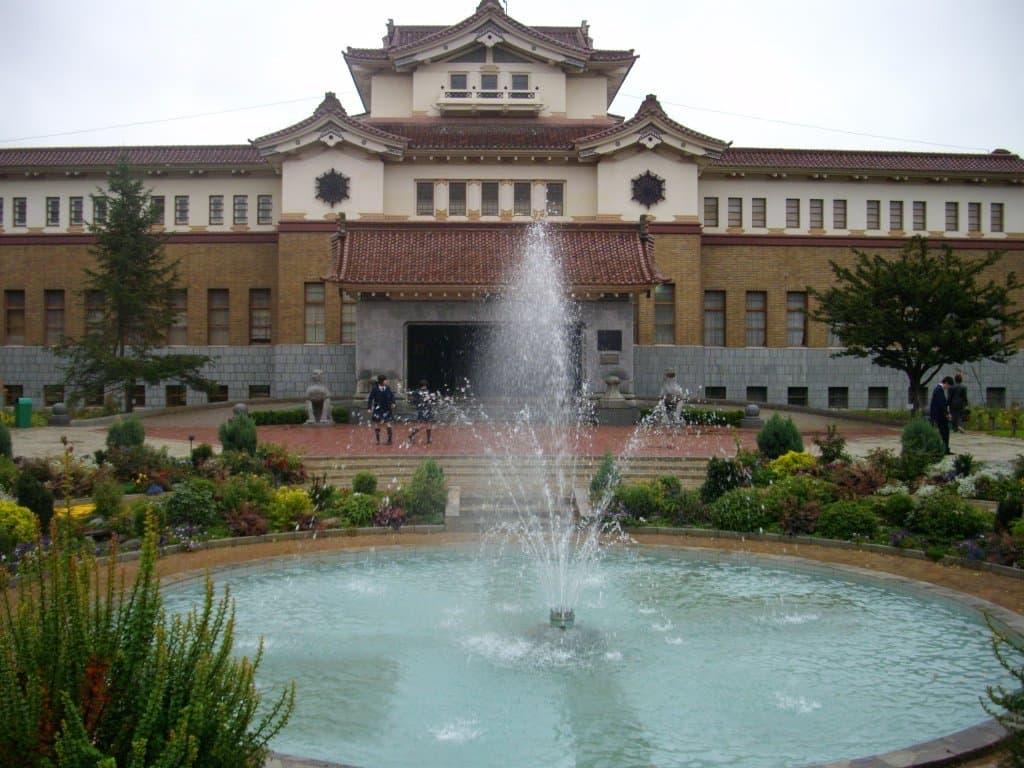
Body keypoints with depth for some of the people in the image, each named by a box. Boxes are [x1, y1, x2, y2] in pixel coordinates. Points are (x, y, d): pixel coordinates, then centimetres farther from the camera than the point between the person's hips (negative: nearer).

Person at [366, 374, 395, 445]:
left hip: (386, 409, 1)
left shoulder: (387, 388, -2)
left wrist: (393, 403, -7)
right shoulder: (374, 388, -10)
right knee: (377, 424, 4)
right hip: (377, 409, -1)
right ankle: (378, 440, 16)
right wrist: (369, 408, -11)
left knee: (388, 424, -2)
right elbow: (370, 398, -7)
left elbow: (392, 395, 9)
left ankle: (389, 440, 8)